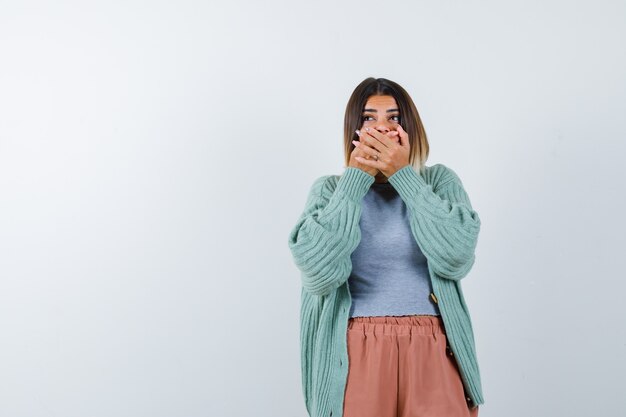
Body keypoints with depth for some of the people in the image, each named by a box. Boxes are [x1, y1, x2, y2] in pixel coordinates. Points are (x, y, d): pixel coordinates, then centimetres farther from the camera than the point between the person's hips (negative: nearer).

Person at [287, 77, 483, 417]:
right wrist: (356, 179, -9)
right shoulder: (330, 189, 5)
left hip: (432, 352, 0)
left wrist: (403, 175, -10)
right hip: (356, 355, 0)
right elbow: (319, 274, -12)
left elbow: (456, 258, -12)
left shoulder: (439, 181, 6)